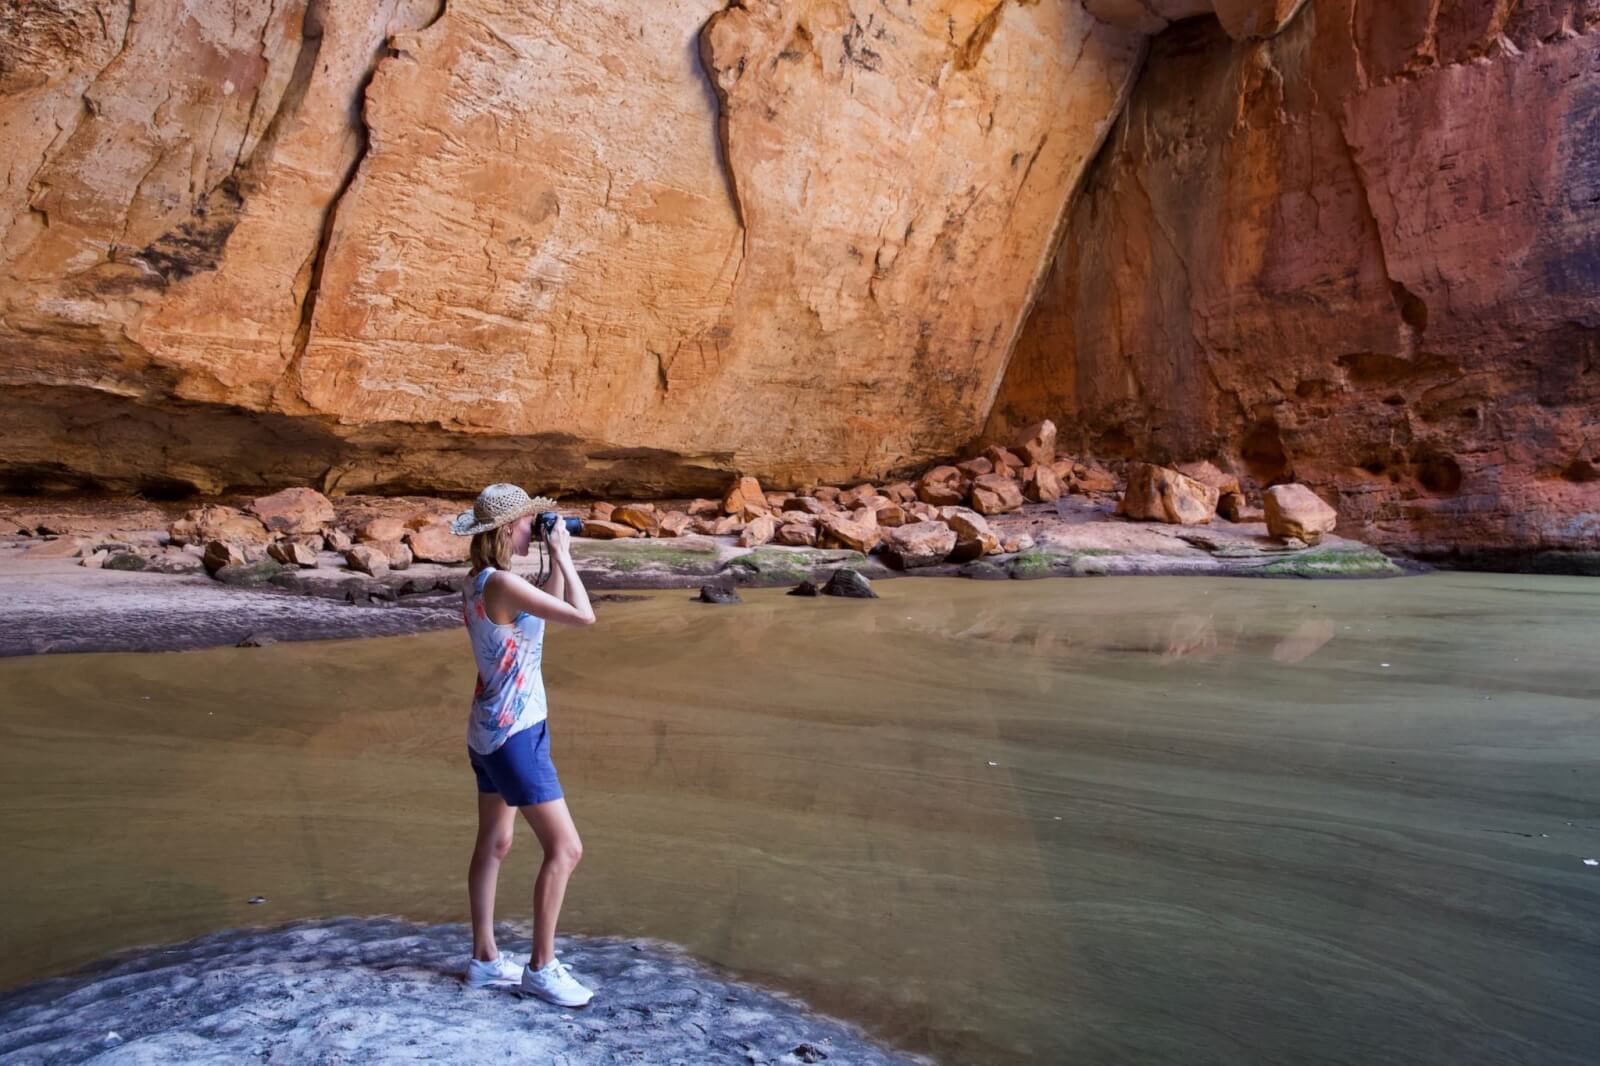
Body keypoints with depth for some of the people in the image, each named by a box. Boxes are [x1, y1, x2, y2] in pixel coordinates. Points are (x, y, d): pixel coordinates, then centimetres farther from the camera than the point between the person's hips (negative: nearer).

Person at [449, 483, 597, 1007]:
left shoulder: (478, 582, 6)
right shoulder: (502, 584, -23)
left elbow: (547, 610, 18)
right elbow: (583, 616, -24)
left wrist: (557, 561, 9)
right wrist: (563, 556, -14)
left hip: (490, 731, 10)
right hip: (515, 735, -10)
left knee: (494, 845, 17)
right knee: (565, 848, -2)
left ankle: (485, 959, 28)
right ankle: (541, 967, 9)